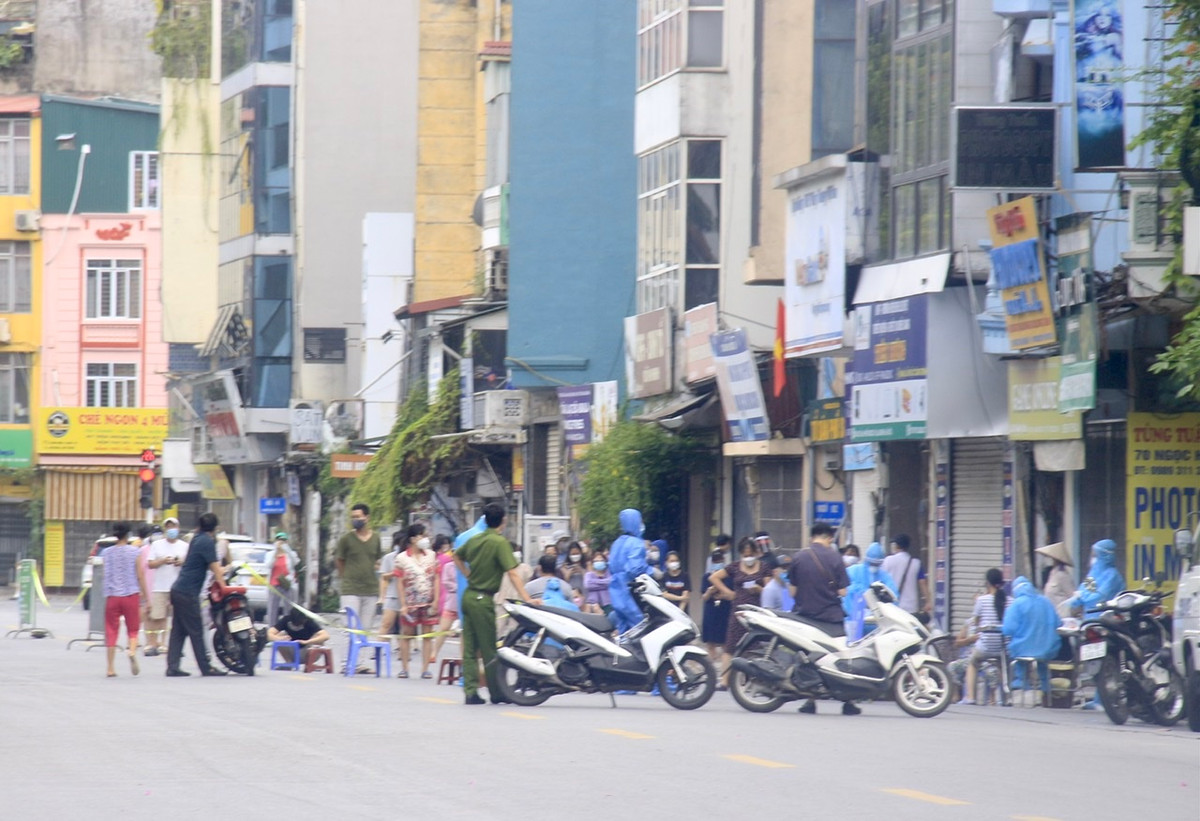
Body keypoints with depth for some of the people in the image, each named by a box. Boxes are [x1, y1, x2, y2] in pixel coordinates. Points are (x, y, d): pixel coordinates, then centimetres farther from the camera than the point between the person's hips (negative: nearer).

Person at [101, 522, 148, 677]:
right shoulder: (134, 551, -2)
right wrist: (145, 596, 3)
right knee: (133, 629, 9)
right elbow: (140, 575, -3)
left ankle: (111, 668, 4)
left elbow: (106, 575, 8)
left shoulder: (106, 553, 4)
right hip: (131, 595, -1)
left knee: (111, 631, 7)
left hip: (111, 596, 2)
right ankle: (132, 651, -22)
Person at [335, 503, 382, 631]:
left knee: (366, 629, 6)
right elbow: (340, 562, 7)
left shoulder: (376, 539, 6)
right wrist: (348, 578, 10)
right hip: (351, 591, -3)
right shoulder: (346, 539, -2)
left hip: (371, 591, 3)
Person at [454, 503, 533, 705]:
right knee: (489, 650, 2)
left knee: (470, 648, 7)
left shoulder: (474, 540, 8)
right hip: (483, 599, -7)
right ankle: (496, 692, 10)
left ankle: (470, 691, 3)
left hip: (469, 595, 7)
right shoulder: (500, 542, -13)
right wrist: (526, 598, -21)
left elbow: (456, 556, 27)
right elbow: (512, 573, -19)